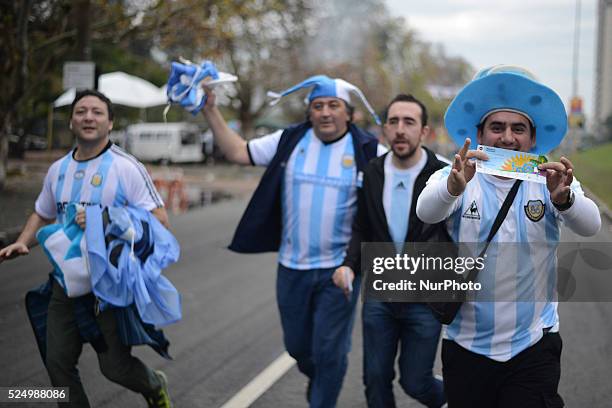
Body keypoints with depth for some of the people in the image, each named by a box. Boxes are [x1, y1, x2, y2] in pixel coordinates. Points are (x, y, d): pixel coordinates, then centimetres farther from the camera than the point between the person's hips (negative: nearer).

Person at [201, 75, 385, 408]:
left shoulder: (367, 151, -6)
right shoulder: (289, 141, 1)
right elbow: (237, 152, 3)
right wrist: (210, 110, -2)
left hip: (339, 268, -3)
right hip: (292, 266, 3)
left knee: (329, 351, 0)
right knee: (297, 345, 19)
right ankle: (318, 378, 51)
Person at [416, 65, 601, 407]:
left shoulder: (553, 181, 0)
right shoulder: (456, 178, 0)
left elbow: (590, 225, -17)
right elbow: (426, 212, -20)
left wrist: (563, 198, -39)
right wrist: (453, 186, -42)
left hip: (534, 343, 0)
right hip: (466, 344, 1)